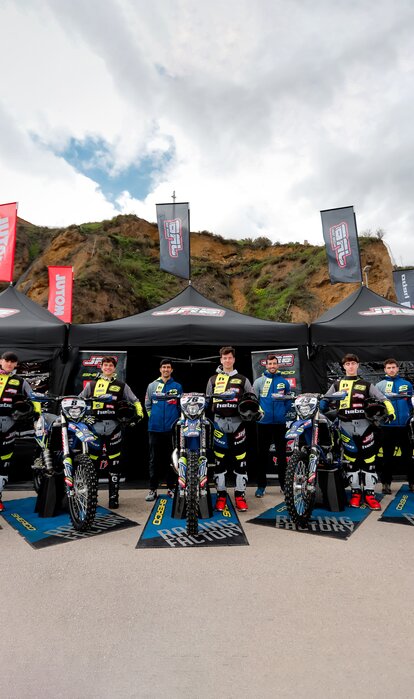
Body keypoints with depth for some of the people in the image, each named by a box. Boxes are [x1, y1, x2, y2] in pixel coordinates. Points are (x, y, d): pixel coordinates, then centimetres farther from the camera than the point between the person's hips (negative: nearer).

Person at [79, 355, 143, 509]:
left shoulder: (122, 386, 11)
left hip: (113, 428, -1)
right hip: (95, 426, 1)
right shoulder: (92, 384, 15)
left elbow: (135, 401, 13)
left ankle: (114, 497, 14)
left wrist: (139, 414, -2)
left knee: (114, 465, 4)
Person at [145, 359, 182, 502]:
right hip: (155, 429, 1)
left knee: (171, 459, 7)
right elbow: (147, 405, 13)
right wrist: (153, 418, 6)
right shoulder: (152, 385, 9)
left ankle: (171, 488, 18)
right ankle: (153, 489, 13)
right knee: (154, 460, 5)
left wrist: (177, 421, 3)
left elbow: (181, 406, 9)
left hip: (172, 429, 0)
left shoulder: (177, 386, 7)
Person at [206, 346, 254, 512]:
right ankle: (221, 494, 15)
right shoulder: (213, 379, 11)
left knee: (240, 459, 1)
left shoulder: (242, 379, 9)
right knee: (219, 459, 3)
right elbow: (207, 400, 16)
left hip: (237, 421, 0)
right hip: (219, 422, 1)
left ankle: (240, 494, 13)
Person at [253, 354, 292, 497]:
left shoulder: (284, 382, 5)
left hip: (280, 422, 2)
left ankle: (284, 483, 24)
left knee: (281, 453, 10)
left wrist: (284, 412, 1)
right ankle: (261, 485, 16)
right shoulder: (259, 381, -1)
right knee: (262, 454, 6)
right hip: (263, 423, -1)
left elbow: (288, 400, 12)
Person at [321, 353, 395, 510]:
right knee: (351, 460, 6)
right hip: (346, 426, 1)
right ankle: (355, 492, 16)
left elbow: (382, 399, 5)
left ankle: (369, 494, 8)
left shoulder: (366, 384, 11)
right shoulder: (336, 385, 14)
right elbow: (325, 401, 17)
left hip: (364, 424, -1)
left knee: (368, 459, -1)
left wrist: (390, 411, -13)